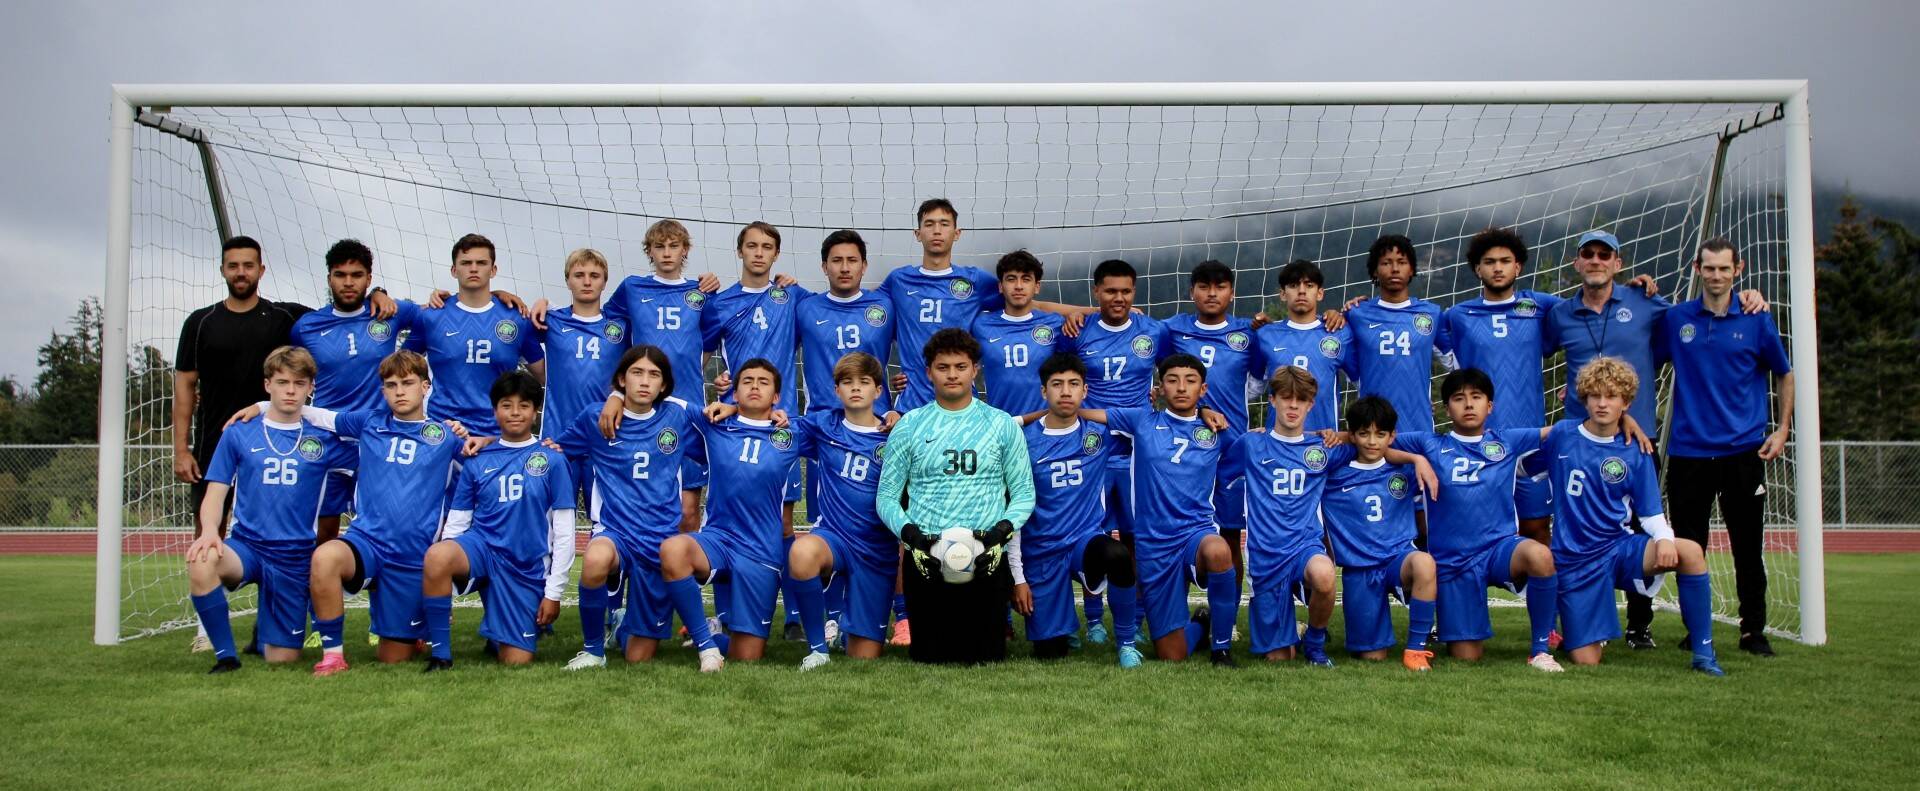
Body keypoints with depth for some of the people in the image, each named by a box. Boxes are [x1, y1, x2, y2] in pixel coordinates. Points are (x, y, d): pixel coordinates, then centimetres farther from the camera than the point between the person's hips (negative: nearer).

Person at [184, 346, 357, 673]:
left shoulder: (323, 440, 6)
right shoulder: (237, 434, 5)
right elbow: (215, 494, 3)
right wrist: (209, 530, -19)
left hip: (295, 557, 1)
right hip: (246, 545, -1)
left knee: (282, 660, 0)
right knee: (201, 563, -37)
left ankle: (263, 629, 39)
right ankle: (226, 656, -15)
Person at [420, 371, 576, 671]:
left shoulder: (552, 460, 0)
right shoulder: (477, 461, 6)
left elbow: (564, 533, -1)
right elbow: (456, 522, 6)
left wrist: (553, 592, -4)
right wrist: (444, 576, -5)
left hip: (528, 567, 0)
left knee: (517, 662, -4)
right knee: (436, 555, -34)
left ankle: (497, 632, 35)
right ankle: (440, 655, -18)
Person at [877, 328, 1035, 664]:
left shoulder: (1002, 424, 8)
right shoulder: (910, 425, 7)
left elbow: (1024, 493, 8)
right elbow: (887, 497, 8)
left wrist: (1002, 531, -10)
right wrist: (910, 534, -9)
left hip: (986, 561, 0)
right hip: (925, 561, 0)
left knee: (986, 659, 3)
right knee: (929, 659, 3)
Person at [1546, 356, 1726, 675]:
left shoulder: (1635, 454, 1)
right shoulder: (1561, 434, -2)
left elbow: (1651, 513, 1)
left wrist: (1664, 539, -16)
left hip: (1619, 547, 2)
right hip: (1574, 561, -1)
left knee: (1691, 552, -29)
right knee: (1586, 661, -9)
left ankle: (1703, 651, -14)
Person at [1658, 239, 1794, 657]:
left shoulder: (1757, 320, 3)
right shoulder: (1674, 318, 4)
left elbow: (1784, 374, 12)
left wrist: (1783, 428, 5)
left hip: (1743, 450, -1)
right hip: (1687, 450, 1)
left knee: (1748, 547, 3)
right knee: (1688, 547, 5)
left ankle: (1754, 631, 14)